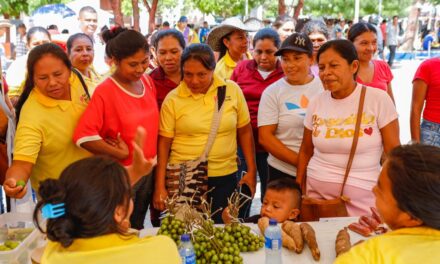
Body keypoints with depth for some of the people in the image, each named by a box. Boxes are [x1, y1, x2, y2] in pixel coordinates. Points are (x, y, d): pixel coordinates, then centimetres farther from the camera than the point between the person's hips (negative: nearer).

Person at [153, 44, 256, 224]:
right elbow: (164, 143, -2)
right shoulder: (172, 99, -5)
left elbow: (245, 131, 7)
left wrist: (251, 171, 5)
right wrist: (160, 186, -3)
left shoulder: (232, 90, -1)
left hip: (225, 177, 1)